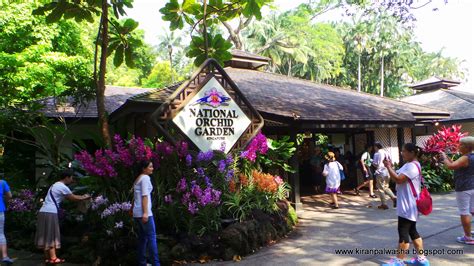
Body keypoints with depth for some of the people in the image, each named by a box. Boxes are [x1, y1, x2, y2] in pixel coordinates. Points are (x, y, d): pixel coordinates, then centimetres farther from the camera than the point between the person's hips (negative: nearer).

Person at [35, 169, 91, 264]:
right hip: (50, 213, -9)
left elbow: (69, 197, 26)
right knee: (51, 236, -5)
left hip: (43, 211, 9)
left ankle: (48, 257, 15)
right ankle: (53, 258, -1)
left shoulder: (55, 185, 23)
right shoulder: (62, 187, -8)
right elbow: (73, 198, -1)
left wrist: (82, 196, 27)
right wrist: (85, 197, 13)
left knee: (46, 236, 10)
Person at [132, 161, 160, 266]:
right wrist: (145, 212, -22)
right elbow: (145, 195, -17)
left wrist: (132, 210, 23)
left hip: (137, 213, 9)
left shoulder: (137, 179, 19)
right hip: (143, 212, -9)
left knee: (142, 237, 10)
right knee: (151, 237, -8)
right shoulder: (145, 177, -8)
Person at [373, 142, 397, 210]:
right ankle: (393, 197, 0)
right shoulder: (385, 153, 9)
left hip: (380, 173, -7)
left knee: (380, 188, 2)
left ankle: (383, 204, 4)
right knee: (386, 187, 20)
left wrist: (372, 162, 4)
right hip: (387, 172, 7)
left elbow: (376, 164, -15)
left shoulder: (377, 154, -11)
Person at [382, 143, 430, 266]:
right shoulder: (410, 165, 16)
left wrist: (388, 167, -17)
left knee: (403, 231, -6)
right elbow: (399, 177, 17)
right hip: (407, 205, 11)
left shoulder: (412, 166, -19)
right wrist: (391, 166, 6)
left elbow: (398, 179, -26)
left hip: (408, 206, -11)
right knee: (412, 231, 15)